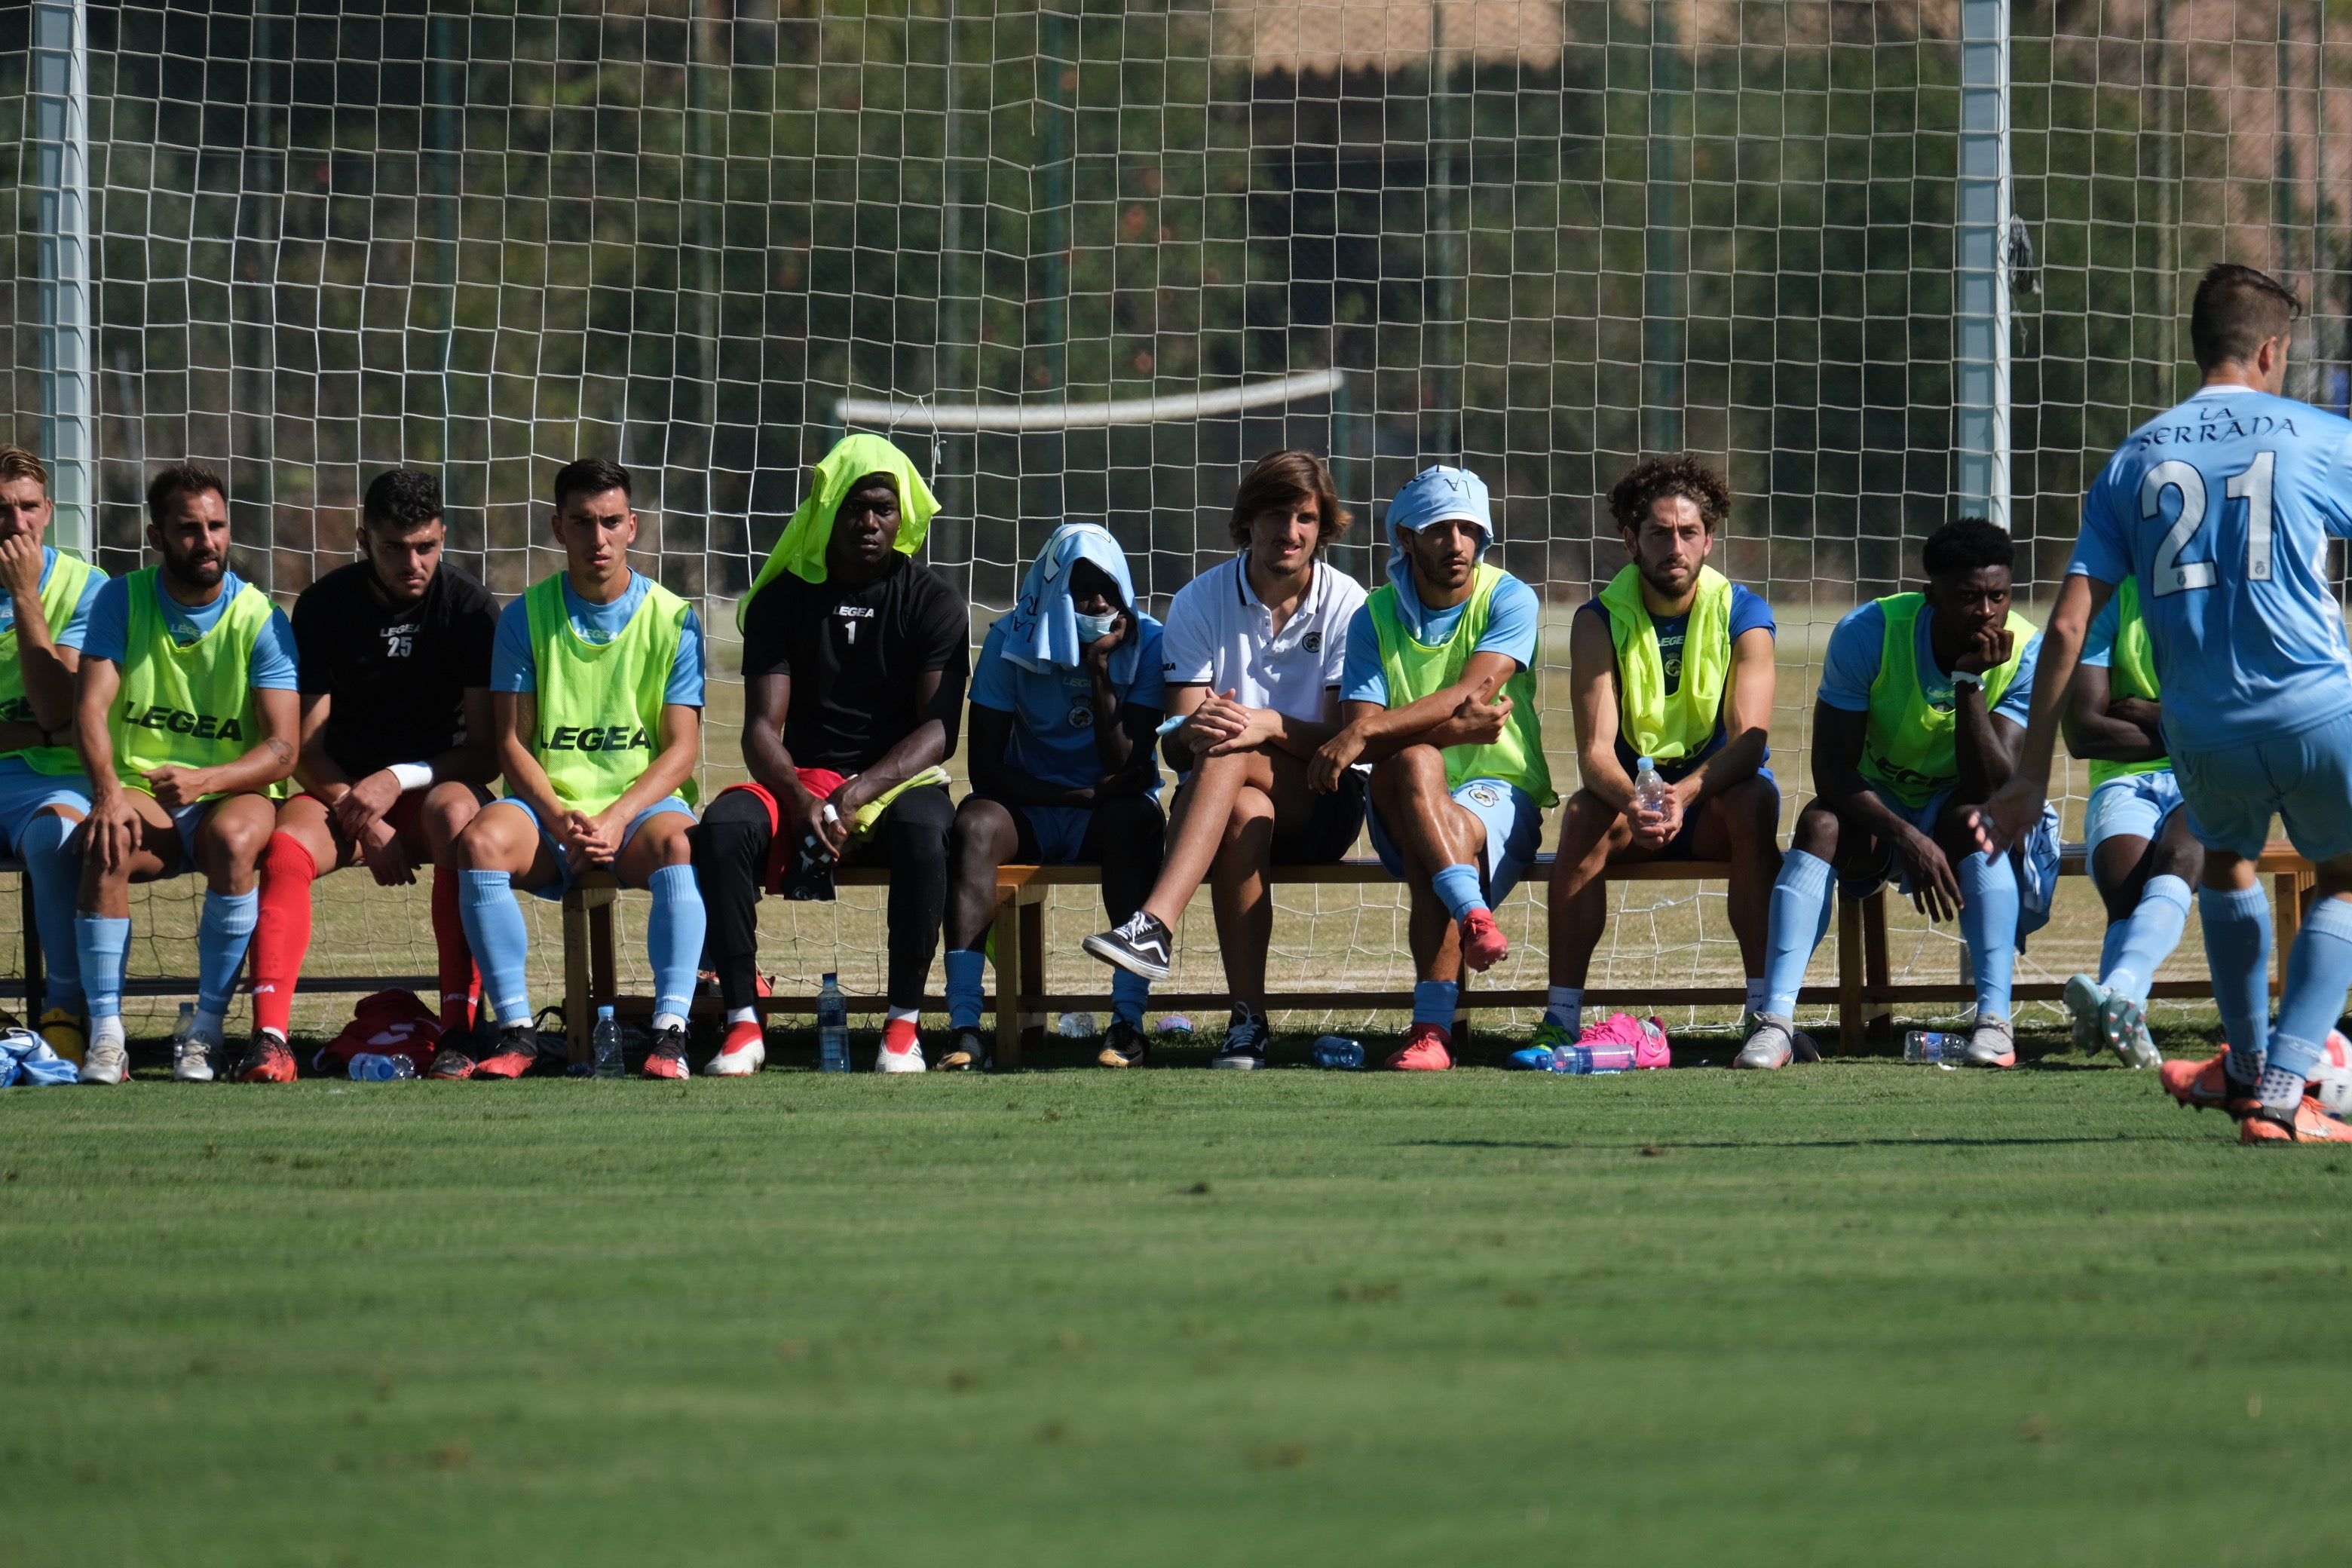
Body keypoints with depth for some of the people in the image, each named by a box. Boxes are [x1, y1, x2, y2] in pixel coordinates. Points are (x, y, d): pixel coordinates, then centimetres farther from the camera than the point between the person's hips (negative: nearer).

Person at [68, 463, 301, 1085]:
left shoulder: (259, 619, -4)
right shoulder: (122, 601, 1)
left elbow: (283, 749, -10)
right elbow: (91, 707, -10)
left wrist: (206, 780, -29)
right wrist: (108, 791, -30)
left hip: (234, 793, -1)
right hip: (143, 793, 1)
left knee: (233, 838, -36)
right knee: (105, 843, -33)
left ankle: (206, 1031, -27)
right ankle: (106, 1036, -31)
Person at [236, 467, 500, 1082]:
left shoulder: (469, 608, -4)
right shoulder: (325, 606, -1)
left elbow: (487, 749, -5)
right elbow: (304, 745, -2)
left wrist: (398, 781, -19)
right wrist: (364, 821, -18)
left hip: (433, 782, -1)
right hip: (342, 786, 1)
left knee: (454, 813, -37)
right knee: (285, 846, -32)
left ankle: (459, 1026, -38)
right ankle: (268, 1040, -42)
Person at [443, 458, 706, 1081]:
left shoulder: (671, 619, 3)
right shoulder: (526, 617, 6)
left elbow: (682, 747, -2)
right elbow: (511, 742, 2)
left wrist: (617, 819, -18)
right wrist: (560, 819, -16)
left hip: (642, 802, -1)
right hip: (549, 802, 1)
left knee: (678, 843, -36)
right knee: (482, 839, -31)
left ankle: (671, 1031, -40)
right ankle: (515, 1030, -27)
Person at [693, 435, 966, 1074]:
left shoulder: (934, 604, 2)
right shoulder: (783, 600, 5)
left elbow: (939, 731, -8)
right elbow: (761, 728, -3)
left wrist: (858, 794, -24)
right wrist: (801, 801, -25)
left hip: (900, 780, -2)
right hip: (804, 779, 2)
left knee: (923, 830, -38)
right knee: (724, 826, -30)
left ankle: (904, 1022, -31)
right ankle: (742, 1023, -29)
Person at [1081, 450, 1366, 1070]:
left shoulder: (1346, 605, -2)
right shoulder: (1199, 602, 2)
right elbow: (1175, 746, -4)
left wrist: (1271, 726, -30)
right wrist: (1192, 732, -30)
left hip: (1323, 801, -2)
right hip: (1227, 791, 2)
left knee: (1230, 754, -34)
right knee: (1243, 811, -37)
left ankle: (1155, 925, -51)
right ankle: (1247, 1020, -38)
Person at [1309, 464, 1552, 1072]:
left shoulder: (1509, 601, -1)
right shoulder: (1376, 617, 6)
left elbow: (1473, 691, -19)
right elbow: (1362, 731, -7)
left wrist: (1367, 733, -29)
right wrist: (1449, 729, -25)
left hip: (1501, 796, -2)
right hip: (1404, 808, 2)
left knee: (1441, 847, -35)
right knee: (1414, 761, -34)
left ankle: (1432, 1028, -42)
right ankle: (1474, 916, -51)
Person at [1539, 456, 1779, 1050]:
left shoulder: (1743, 616, -8)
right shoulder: (1600, 622, -6)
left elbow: (1750, 740, -20)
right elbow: (1594, 749, -16)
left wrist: (1685, 794, -40)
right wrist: (1633, 801, -40)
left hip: (1716, 795, -1)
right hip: (1631, 790, 1)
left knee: (1752, 801, -34)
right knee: (1584, 814, -31)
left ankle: (1765, 1008, -36)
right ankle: (1561, 1016, -34)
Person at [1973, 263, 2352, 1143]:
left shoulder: (2135, 460, 9)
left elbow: (2066, 629, 6)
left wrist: (2031, 774, 10)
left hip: (2203, 732, 3)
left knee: (2226, 861, 33)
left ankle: (2248, 1066, 41)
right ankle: (2281, 1094, 6)